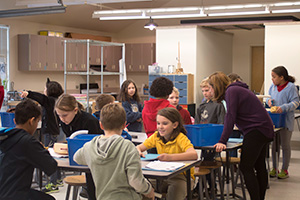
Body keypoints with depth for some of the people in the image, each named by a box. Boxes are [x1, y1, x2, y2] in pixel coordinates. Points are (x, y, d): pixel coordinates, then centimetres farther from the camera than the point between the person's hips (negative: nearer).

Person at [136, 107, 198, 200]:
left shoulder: (180, 138, -18)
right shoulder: (156, 136, 1)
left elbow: (194, 155, -34)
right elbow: (139, 147, 6)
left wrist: (170, 157, -46)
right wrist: (138, 151, -20)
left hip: (181, 174, -5)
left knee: (175, 188, -34)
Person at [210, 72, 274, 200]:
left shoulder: (231, 91, -12)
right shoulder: (236, 89, 18)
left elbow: (230, 117, -20)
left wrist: (222, 141, -23)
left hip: (257, 130, -11)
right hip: (264, 129, 11)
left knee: (246, 167, -9)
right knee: (259, 166, 16)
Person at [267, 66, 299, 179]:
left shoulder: (291, 87, -12)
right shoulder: (273, 87, 6)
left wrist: (284, 107, -26)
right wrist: (269, 100, -3)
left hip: (286, 121, -6)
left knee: (285, 145, 6)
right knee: (274, 144, 11)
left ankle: (284, 170, 17)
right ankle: (274, 168, 24)